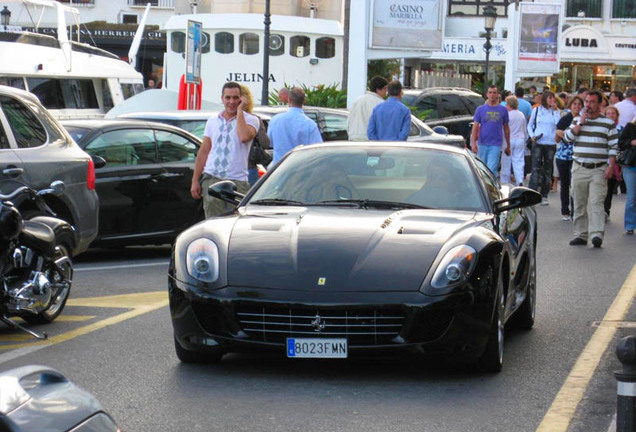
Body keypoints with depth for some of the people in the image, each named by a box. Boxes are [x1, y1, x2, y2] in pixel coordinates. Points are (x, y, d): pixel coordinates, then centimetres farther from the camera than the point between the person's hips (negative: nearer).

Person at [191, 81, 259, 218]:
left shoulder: (250, 120, 2)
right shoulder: (213, 121, 15)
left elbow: (244, 137, -21)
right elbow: (203, 152, 15)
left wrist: (239, 111, -10)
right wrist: (195, 181, 10)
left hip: (237, 181, -3)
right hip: (211, 178, 3)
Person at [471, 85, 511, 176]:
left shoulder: (503, 110, 5)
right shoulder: (480, 109, 5)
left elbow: (506, 128, 12)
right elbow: (475, 127, 3)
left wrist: (508, 145, 14)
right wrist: (473, 143, -8)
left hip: (496, 145, -1)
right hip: (482, 144, 1)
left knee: (491, 170, -11)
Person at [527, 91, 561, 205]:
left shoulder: (555, 112, 7)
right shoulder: (537, 110, 7)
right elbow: (530, 125, 14)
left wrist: (555, 110, -9)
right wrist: (532, 136, -2)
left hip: (551, 143, 1)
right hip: (538, 143, -1)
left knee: (548, 170, 6)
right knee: (536, 168, -11)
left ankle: (544, 196, 13)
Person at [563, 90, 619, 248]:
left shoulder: (608, 123, 4)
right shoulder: (577, 120, 12)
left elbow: (613, 147, 2)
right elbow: (567, 137, -2)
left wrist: (611, 166, -7)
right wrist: (581, 123, -8)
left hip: (599, 170, -3)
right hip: (579, 168, 3)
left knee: (596, 203, -14)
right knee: (579, 204, 7)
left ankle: (597, 234, -21)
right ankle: (580, 235, 14)